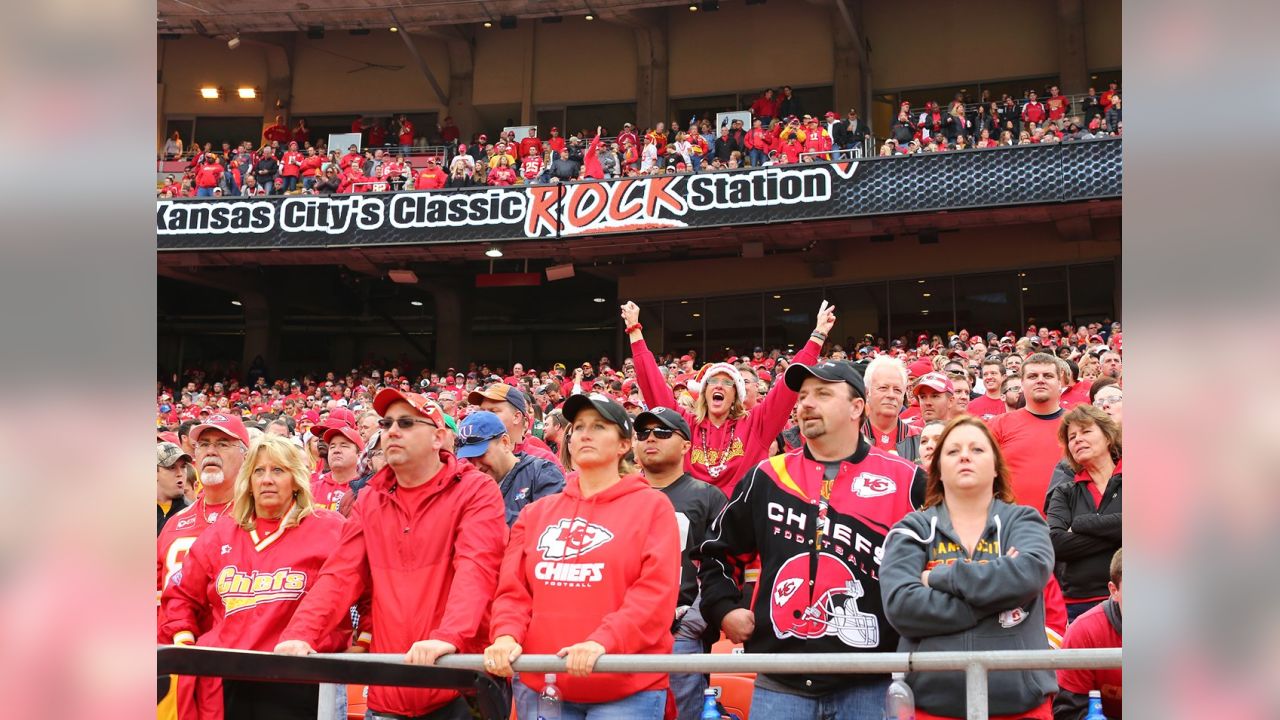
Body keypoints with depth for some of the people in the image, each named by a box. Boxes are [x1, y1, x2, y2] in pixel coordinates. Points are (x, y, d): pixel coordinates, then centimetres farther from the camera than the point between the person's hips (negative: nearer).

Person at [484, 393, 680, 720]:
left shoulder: (652, 506, 1)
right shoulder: (537, 512, 13)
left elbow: (656, 592, -10)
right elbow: (513, 588, 7)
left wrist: (602, 642, -23)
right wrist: (507, 635, -14)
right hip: (540, 683, 4)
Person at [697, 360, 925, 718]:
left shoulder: (904, 480, 1)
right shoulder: (767, 478, 8)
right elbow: (717, 551, 19)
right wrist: (725, 609, 6)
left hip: (869, 684, -2)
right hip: (780, 682, 2)